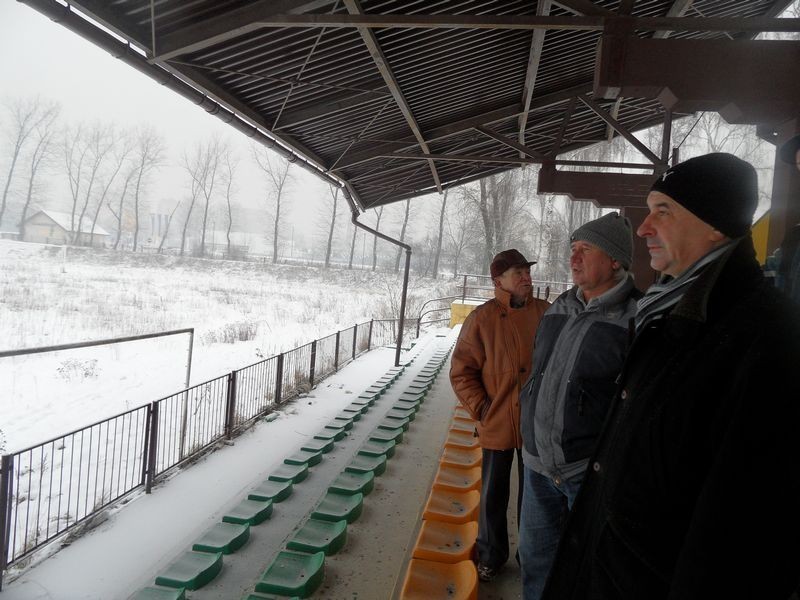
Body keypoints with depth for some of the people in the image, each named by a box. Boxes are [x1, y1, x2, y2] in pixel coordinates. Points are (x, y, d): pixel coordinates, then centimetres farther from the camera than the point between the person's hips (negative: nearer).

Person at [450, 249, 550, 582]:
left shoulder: (547, 313, -2)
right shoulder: (482, 318, -8)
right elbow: (461, 371, -4)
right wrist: (480, 408, -10)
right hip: (497, 424, -1)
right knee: (493, 495, 14)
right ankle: (490, 556, 35)